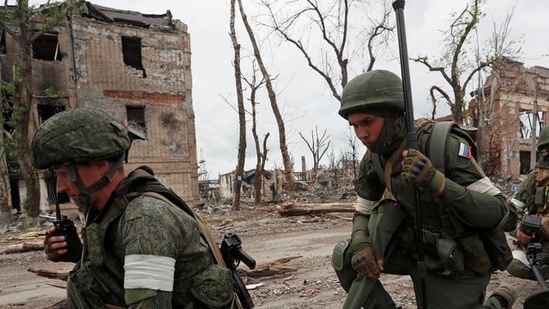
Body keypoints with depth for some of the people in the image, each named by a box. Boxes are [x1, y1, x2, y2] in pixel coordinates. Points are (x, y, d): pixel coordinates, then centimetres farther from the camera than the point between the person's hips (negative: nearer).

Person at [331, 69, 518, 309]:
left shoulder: (444, 146, -27)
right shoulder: (373, 160, -8)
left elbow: (500, 213, -28)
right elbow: (363, 214, 4)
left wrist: (436, 182, -43)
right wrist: (360, 243, -20)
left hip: (459, 265, -5)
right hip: (416, 250, 5)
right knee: (345, 257, -11)